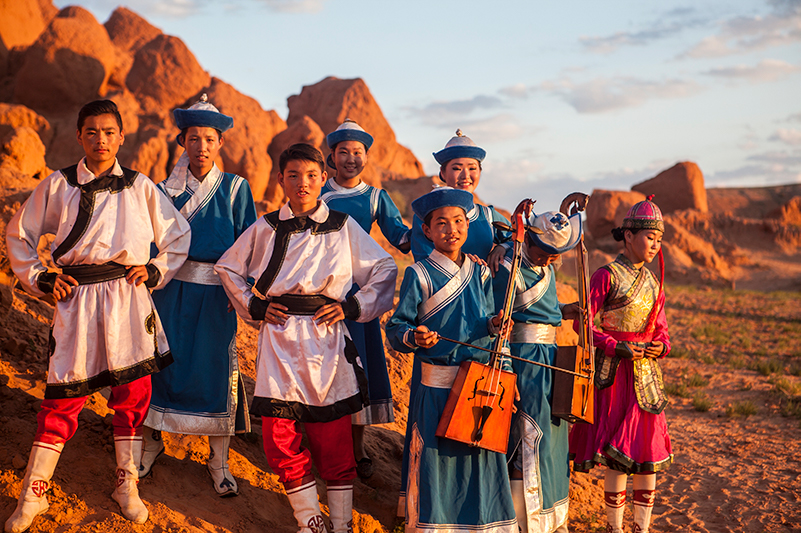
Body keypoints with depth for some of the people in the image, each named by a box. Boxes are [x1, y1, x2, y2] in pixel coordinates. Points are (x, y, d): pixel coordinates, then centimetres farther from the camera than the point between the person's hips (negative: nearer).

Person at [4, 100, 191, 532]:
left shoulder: (139, 187, 6)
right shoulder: (57, 186, 5)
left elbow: (178, 235, 15)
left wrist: (155, 271, 3)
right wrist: (40, 279, 5)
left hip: (128, 298, 1)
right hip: (77, 299, -1)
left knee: (133, 390, 3)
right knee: (64, 393, -1)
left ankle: (127, 486, 20)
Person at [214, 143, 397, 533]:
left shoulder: (343, 227, 4)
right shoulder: (265, 228, 7)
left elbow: (385, 270, 11)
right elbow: (228, 268, 19)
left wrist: (353, 307, 0)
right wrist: (254, 306, 6)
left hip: (326, 342, -1)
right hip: (278, 343, 1)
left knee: (334, 443, 2)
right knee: (279, 441, -1)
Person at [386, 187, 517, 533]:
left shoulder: (480, 274, 10)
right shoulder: (420, 275, -4)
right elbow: (396, 328, -4)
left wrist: (493, 325, -5)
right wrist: (413, 338, -24)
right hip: (438, 386, -4)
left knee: (482, 461, 9)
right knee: (436, 460, -1)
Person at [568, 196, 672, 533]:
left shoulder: (653, 282, 12)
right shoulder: (606, 276, -8)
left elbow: (661, 329, 18)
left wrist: (660, 346, -4)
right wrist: (618, 347, -19)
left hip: (646, 375, 6)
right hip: (613, 373, -6)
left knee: (650, 452, 7)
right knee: (617, 454, -2)